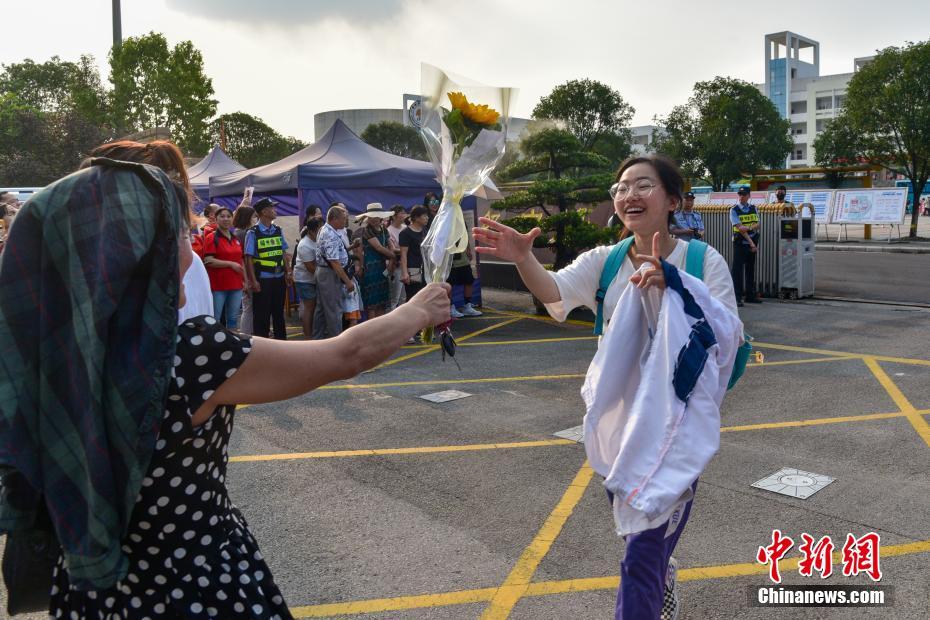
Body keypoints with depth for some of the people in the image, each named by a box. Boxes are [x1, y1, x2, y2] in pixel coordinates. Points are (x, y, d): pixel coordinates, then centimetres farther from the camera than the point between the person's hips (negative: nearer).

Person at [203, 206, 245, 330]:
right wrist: (231, 264, -15)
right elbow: (208, 261, -14)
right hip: (217, 285, -6)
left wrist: (245, 280, 13)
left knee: (233, 318, 12)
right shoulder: (211, 238, -5)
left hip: (236, 285, 6)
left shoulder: (236, 239, 14)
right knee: (214, 319, -1)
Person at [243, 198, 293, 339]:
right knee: (262, 314, 3)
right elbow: (249, 258, -10)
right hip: (263, 279, -5)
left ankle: (281, 341, 27)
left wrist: (288, 273, 7)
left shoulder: (278, 231, 7)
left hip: (279, 278, 5)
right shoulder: (253, 233, -9)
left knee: (279, 312, 16)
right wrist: (253, 281, -13)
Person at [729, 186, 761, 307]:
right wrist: (751, 242, -17)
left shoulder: (753, 208, 11)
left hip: (753, 244, 5)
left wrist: (749, 227, -22)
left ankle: (750, 295, 19)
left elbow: (757, 225, 2)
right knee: (738, 270, -7)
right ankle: (737, 297, -5)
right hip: (740, 243, -5)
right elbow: (739, 227, -12)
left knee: (751, 270, 10)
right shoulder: (734, 210, -4)